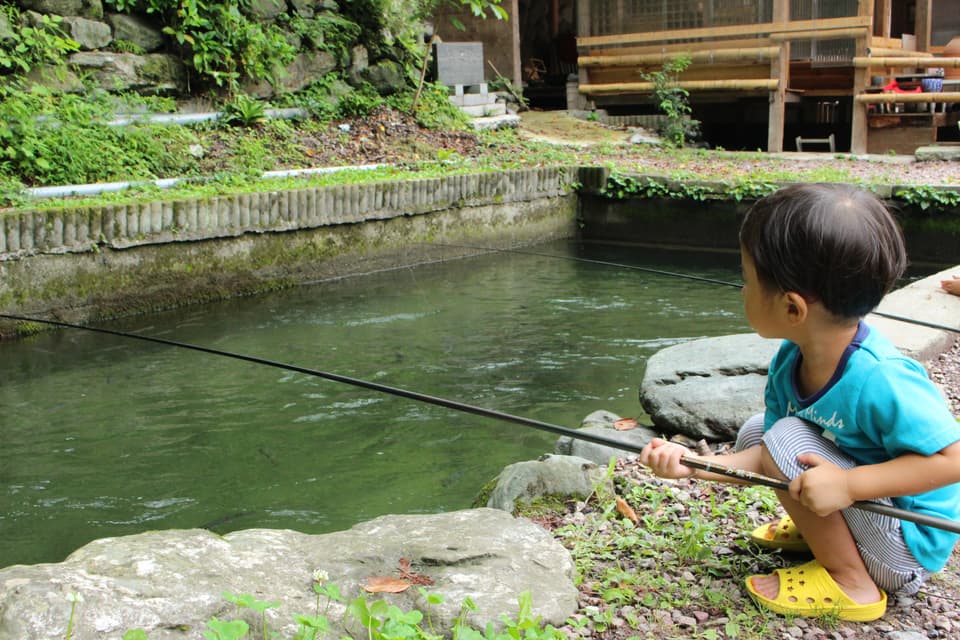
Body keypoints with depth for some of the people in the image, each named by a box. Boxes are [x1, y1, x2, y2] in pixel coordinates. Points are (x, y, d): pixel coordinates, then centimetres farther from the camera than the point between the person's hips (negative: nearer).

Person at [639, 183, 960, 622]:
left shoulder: (880, 379, -33)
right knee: (755, 432, 5)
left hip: (909, 546, -8)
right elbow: (767, 460, -2)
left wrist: (847, 483, -35)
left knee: (788, 440, -24)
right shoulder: (789, 362, -7)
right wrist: (693, 464, -15)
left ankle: (851, 584, -10)